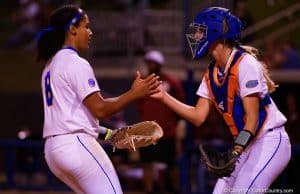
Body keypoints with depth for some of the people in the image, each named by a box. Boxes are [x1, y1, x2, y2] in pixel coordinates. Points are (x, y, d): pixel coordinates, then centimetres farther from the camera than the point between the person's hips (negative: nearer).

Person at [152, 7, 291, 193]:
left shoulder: (245, 64, -18)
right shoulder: (212, 73, 7)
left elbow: (252, 117, -21)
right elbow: (198, 116, 6)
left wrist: (236, 151, -32)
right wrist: (164, 96, -1)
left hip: (270, 142, -9)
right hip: (246, 145, 9)